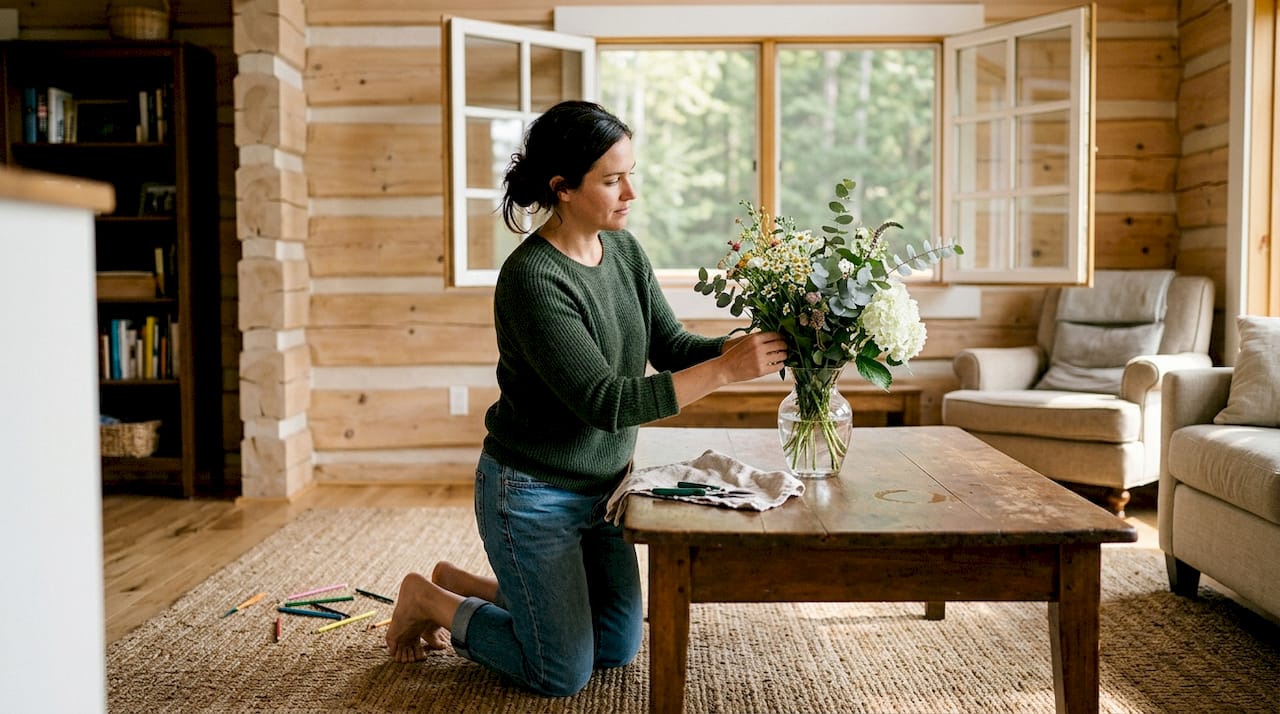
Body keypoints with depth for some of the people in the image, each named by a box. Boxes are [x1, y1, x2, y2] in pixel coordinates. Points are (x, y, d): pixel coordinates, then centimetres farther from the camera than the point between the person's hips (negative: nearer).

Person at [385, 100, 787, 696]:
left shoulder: (623, 250, -2)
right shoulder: (532, 279, -27)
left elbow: (671, 346, -1)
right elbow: (606, 402, -30)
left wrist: (751, 346, -17)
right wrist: (725, 370, -31)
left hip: (601, 488, 8)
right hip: (532, 495, -8)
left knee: (618, 648, 19)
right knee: (564, 674, 3)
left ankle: (462, 585, 31)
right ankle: (429, 601, 22)